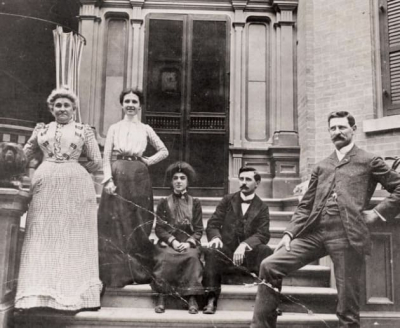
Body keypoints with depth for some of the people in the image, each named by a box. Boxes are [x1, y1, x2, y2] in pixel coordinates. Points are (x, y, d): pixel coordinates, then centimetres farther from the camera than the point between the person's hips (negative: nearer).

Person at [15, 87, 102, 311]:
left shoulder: (84, 130, 9)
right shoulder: (42, 129, 15)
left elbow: (97, 162, 5)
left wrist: (73, 168, 4)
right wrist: (49, 169, 6)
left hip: (75, 185, -2)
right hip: (46, 186, 2)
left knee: (73, 237, 1)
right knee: (43, 237, 1)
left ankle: (73, 292, 8)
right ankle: (40, 292, 6)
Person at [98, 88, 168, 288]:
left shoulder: (145, 129, 12)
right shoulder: (114, 128, 10)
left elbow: (164, 151, 17)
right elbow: (106, 157, 4)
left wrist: (148, 161, 3)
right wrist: (108, 180, -9)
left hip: (139, 177, 1)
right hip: (118, 176, -1)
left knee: (139, 223, 1)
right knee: (116, 223, -3)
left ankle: (140, 272, 10)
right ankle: (118, 273, 3)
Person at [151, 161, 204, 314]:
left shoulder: (195, 203, 13)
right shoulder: (164, 203, 12)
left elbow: (198, 230, 6)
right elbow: (159, 228, 4)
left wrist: (188, 242, -13)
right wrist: (172, 241, -14)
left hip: (189, 243, 0)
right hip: (168, 242, 0)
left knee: (192, 256, -33)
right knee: (165, 257, -33)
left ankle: (192, 297, -28)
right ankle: (161, 296, -23)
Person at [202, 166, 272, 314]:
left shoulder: (262, 207, 7)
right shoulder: (227, 200, 11)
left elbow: (263, 234, -6)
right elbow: (212, 224, 5)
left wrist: (244, 244, -25)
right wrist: (215, 237, -20)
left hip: (248, 253, 0)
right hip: (226, 251, 1)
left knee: (266, 251, -31)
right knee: (211, 251, -31)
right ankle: (211, 299, -29)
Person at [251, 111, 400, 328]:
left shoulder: (369, 162, 10)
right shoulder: (321, 166, 21)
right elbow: (305, 206, 17)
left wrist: (378, 212, 0)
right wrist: (290, 233, 5)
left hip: (348, 235, -4)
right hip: (313, 233, 4)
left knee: (347, 302, -1)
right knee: (270, 266, -9)